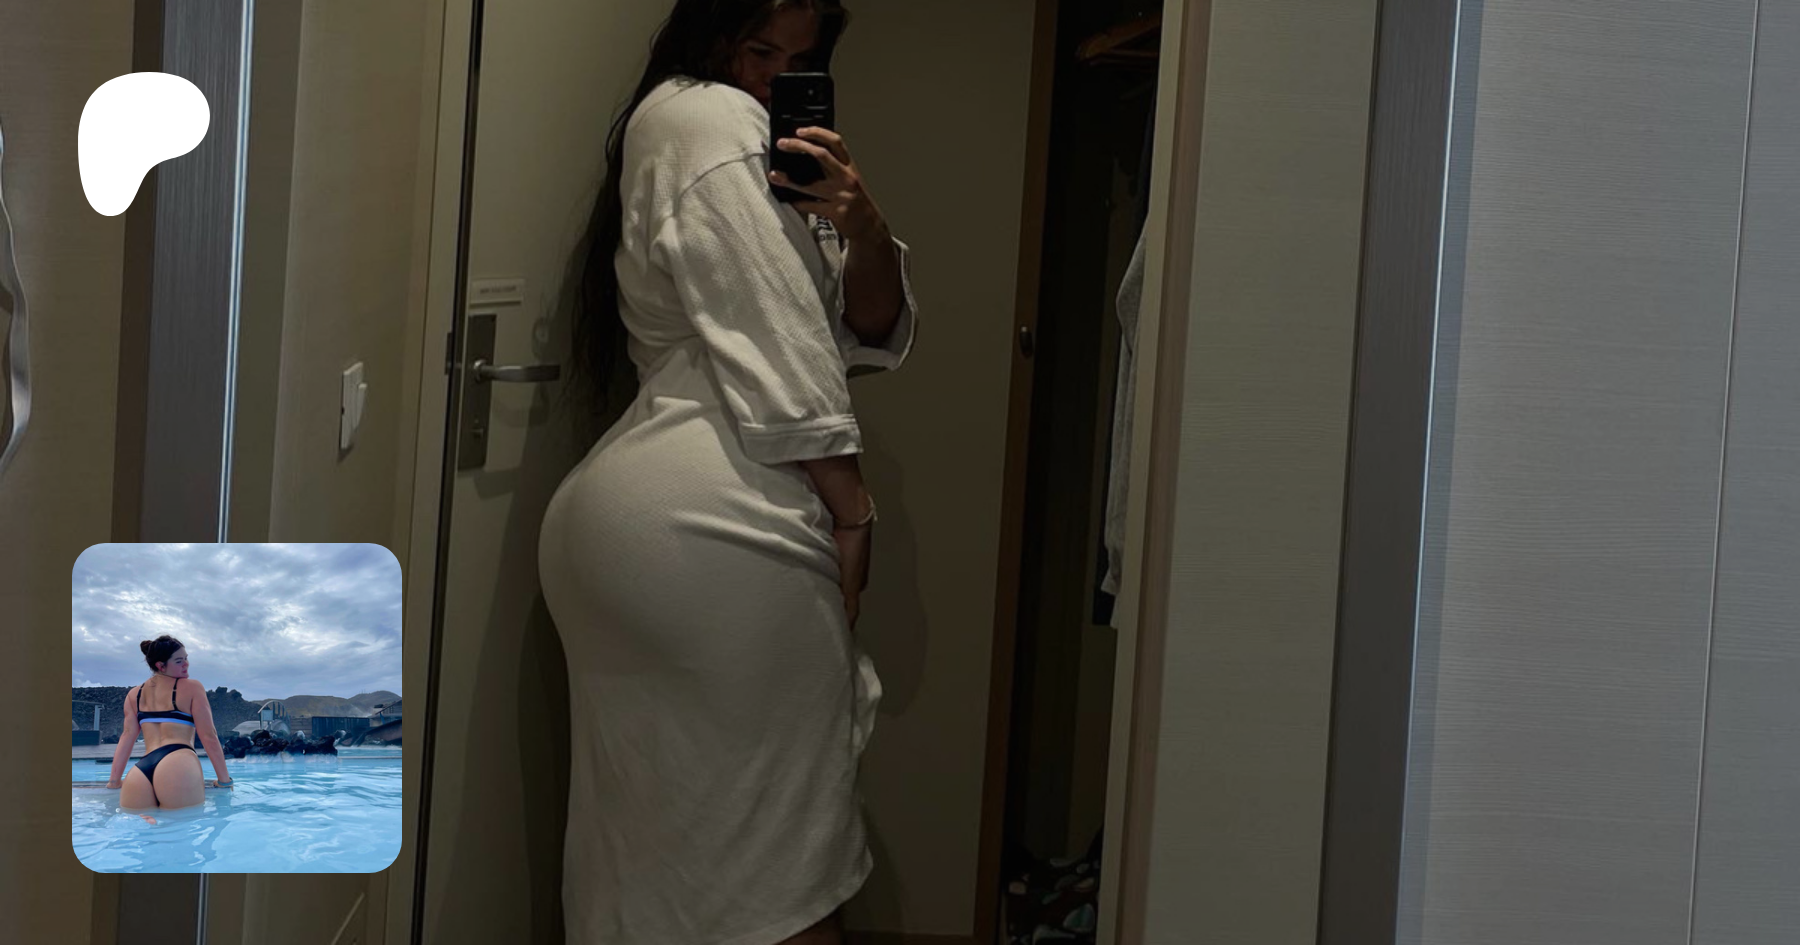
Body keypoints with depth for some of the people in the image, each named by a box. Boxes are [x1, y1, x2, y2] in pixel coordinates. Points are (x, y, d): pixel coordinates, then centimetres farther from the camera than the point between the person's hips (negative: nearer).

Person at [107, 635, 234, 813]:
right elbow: (208, 737, 9)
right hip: (179, 766, -4)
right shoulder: (191, 687, 12)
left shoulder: (135, 694, 24)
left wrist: (114, 781, 20)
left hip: (140, 773, 4)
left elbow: (127, 736, 19)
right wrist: (224, 780, 13)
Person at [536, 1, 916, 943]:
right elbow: (769, 337, -11)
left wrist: (861, 223, 0)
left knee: (652, 840, 11)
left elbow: (875, 333, 20)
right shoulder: (708, 114, -2)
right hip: (715, 514, -10)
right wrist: (851, 508, -7)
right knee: (784, 861, -4)